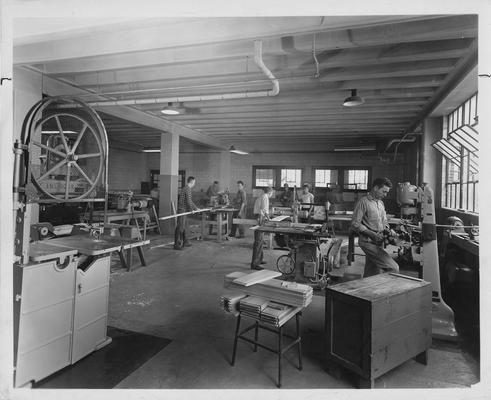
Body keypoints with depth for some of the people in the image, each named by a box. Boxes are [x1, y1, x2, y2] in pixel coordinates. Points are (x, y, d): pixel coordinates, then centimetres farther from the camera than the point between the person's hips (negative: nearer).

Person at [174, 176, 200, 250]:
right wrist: (192, 209, -3)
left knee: (184, 226, 16)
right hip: (182, 210, -10)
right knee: (180, 227, -7)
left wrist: (195, 208, 27)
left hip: (184, 210, 10)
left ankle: (185, 242, 25)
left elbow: (190, 201, 24)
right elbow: (189, 201, -18)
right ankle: (177, 244, -4)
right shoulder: (187, 189, -15)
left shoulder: (185, 188, 17)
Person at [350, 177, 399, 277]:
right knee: (393, 268, -16)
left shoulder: (381, 203, 18)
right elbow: (355, 224, -13)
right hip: (368, 242, -8)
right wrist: (372, 234, -20)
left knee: (371, 275, 9)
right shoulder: (363, 202, -8)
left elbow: (384, 221, 27)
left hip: (379, 242, 8)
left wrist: (387, 230, 5)